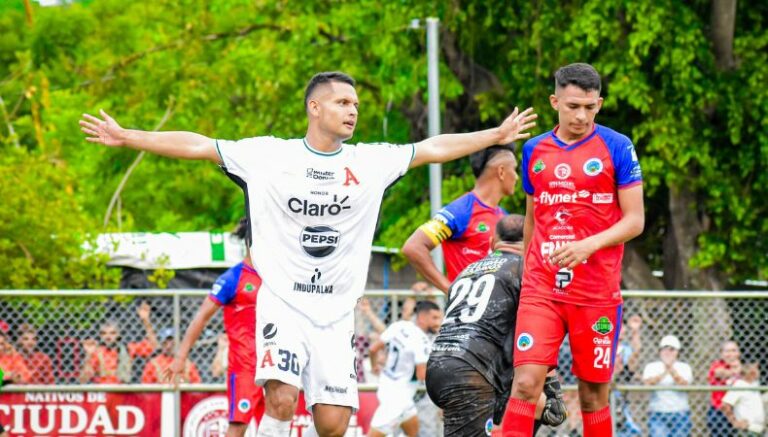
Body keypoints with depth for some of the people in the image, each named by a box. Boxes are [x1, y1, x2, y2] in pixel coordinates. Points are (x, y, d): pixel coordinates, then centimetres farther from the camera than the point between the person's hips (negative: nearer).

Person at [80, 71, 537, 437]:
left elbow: (435, 148, 12)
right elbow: (196, 145, -1)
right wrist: (126, 136, -4)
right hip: (283, 302, -3)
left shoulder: (371, 161, 5)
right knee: (282, 399, -24)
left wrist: (498, 135, 14)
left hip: (336, 313, 3)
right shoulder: (269, 155, -1)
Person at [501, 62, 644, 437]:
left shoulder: (617, 147, -2)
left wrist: (588, 245, -19)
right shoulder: (534, 150, 9)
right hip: (540, 290, 2)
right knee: (525, 382, -11)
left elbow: (635, 220, -4)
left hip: (597, 291, -2)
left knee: (593, 394, 4)